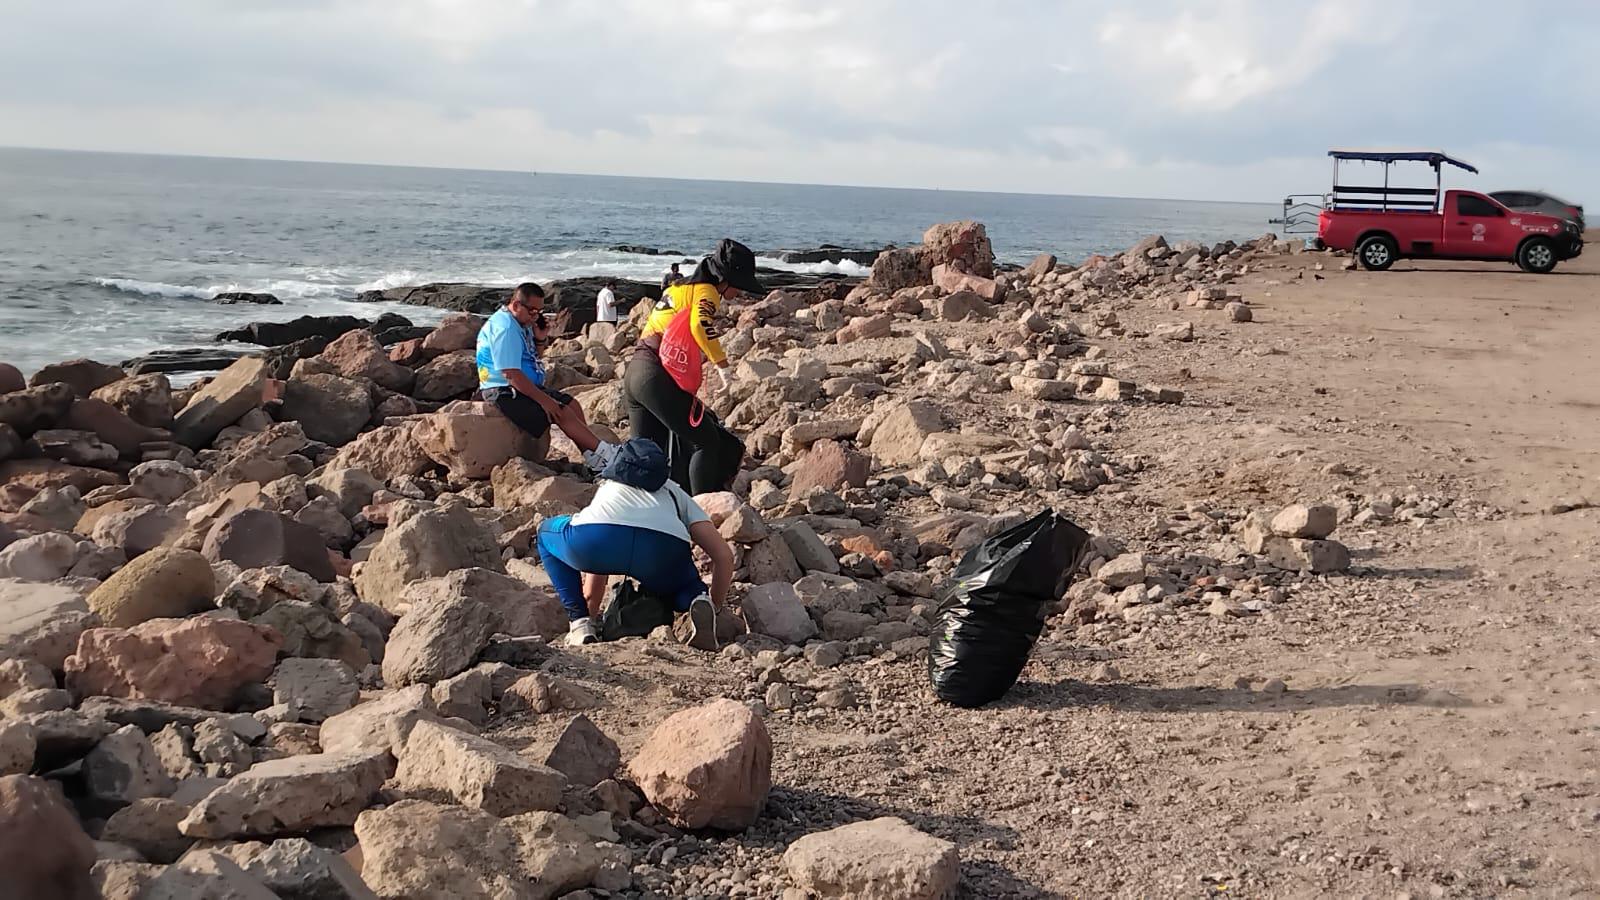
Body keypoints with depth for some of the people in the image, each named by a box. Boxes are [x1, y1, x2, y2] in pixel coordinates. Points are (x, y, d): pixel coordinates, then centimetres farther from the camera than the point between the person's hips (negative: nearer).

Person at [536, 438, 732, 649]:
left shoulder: (606, 488, 45)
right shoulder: (677, 496, 39)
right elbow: (724, 555, 24)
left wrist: (588, 616, 63)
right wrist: (713, 608, 35)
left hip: (593, 540, 1)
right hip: (663, 549, 0)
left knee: (547, 532, 36)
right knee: (680, 583, 36)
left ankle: (580, 622, 20)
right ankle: (698, 601, -2)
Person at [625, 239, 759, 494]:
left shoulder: (681, 287, 22)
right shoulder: (707, 291, -6)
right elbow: (700, 324, -27)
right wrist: (722, 365, -24)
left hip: (633, 372, 9)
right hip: (657, 377, -9)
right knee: (707, 440, 0)